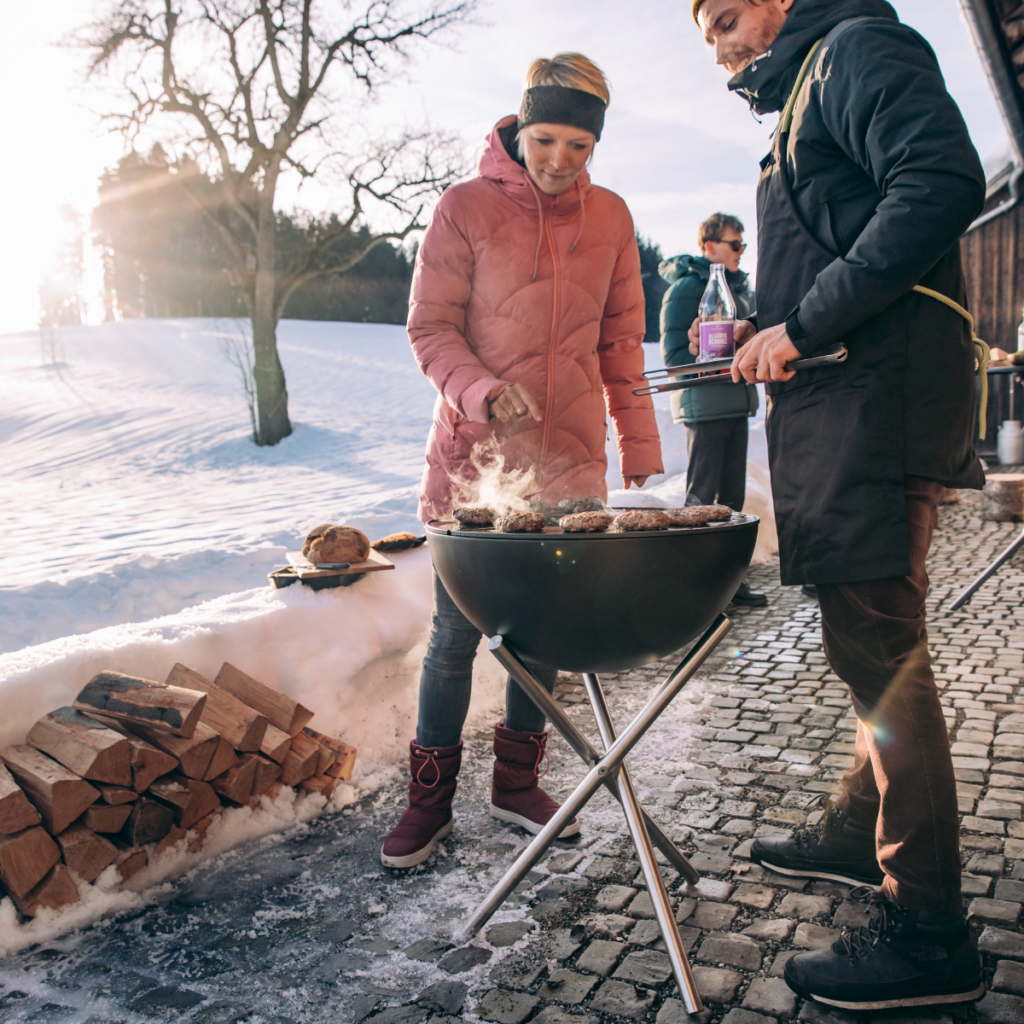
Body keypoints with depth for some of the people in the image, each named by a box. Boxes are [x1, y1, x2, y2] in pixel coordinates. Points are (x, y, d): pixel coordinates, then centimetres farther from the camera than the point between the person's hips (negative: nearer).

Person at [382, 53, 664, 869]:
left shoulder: (610, 217, 10)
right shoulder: (466, 207, -1)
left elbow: (621, 339, 14)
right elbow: (429, 326, -2)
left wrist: (638, 439, 11)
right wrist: (483, 390, -20)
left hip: (570, 455, 3)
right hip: (474, 450, -3)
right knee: (457, 627, -1)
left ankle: (517, 783, 25)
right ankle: (430, 799, 15)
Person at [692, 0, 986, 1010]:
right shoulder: (804, 98, 29)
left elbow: (944, 181, -18)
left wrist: (805, 325, -18)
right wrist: (766, 332, 16)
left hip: (877, 396, -10)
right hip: (835, 403, 10)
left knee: (875, 641, -11)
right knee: (868, 634, 14)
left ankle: (927, 934, -1)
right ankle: (858, 834, 28)